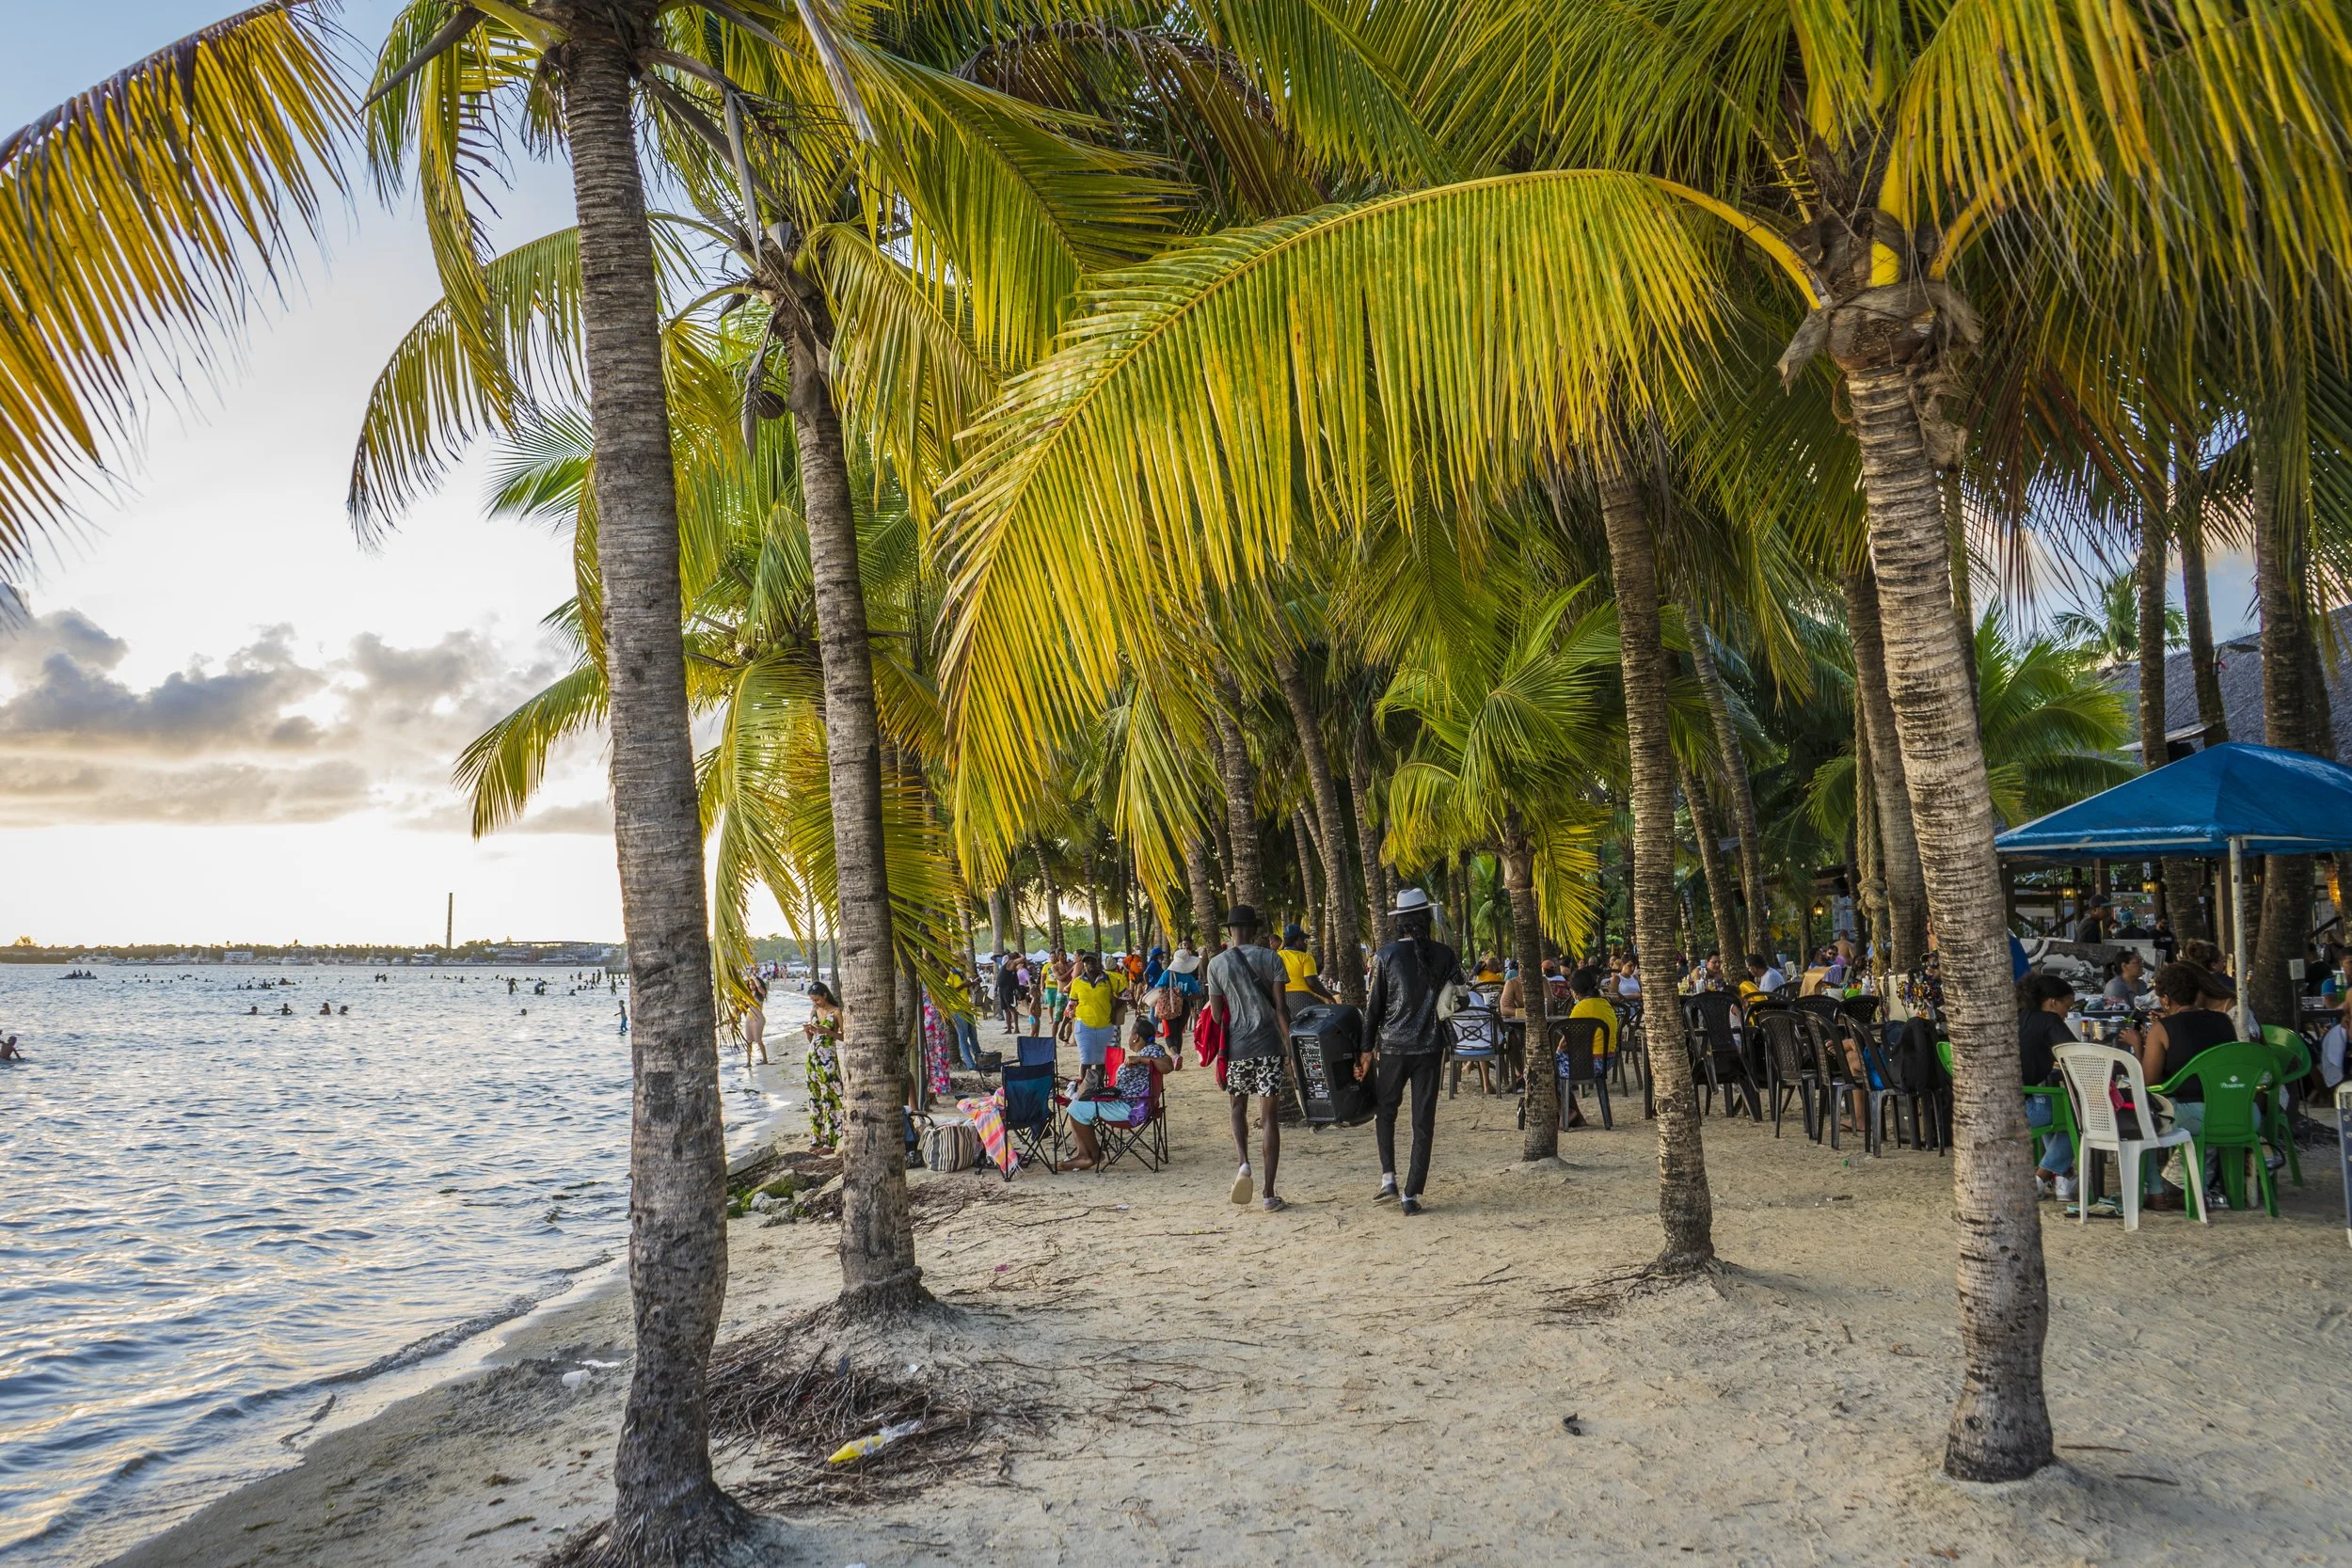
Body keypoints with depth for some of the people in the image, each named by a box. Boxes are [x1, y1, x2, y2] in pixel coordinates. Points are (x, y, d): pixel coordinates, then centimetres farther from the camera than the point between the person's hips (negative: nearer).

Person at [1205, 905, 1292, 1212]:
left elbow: (1217, 1014, 3)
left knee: (1238, 1108, 20)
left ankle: (1243, 1163, -6)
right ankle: (1268, 1194, 2)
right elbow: (1280, 1007, -3)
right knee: (1270, 1117, 3)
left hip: (1236, 1047, 1)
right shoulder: (1270, 958, 0)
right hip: (1268, 1045, 0)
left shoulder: (1217, 964, 2)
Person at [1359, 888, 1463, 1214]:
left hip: (1393, 1045, -1)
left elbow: (1373, 1006, -3)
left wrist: (1366, 1049, 3)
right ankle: (1411, 1194, 5)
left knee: (1385, 1112, 17)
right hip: (1431, 1047, 1)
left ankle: (1388, 1178, 6)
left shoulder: (1385, 956, -6)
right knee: (1424, 1121, 5)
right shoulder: (1445, 955, -2)